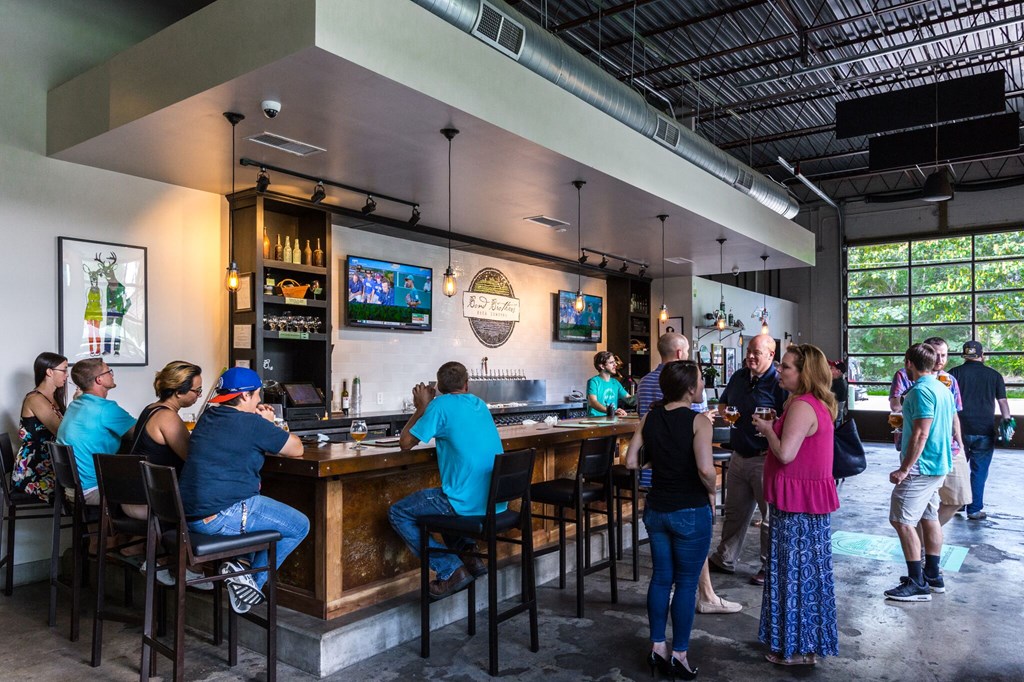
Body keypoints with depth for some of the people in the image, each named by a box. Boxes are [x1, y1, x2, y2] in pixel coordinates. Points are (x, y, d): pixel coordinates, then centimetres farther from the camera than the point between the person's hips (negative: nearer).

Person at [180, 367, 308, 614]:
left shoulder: (208, 417, 12)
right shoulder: (251, 423, -13)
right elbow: (297, 449, -3)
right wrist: (268, 425, 12)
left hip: (191, 514, 9)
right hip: (221, 517, -9)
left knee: (260, 505, 32)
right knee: (300, 526, 5)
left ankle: (242, 563, 11)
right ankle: (252, 580, 4)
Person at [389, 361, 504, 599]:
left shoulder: (441, 405, -9)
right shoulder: (480, 404, 13)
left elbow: (405, 442, -2)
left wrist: (422, 407, 10)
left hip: (468, 504, -8)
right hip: (496, 502, 8)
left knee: (397, 513, 8)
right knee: (445, 496, 35)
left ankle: (451, 571, 0)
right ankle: (468, 555, 21)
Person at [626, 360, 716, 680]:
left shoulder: (649, 417, -2)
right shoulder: (698, 421, -17)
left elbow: (631, 461, -2)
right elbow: (705, 469, -29)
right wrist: (712, 492, -10)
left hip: (656, 508, 5)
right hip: (691, 512, -5)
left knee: (660, 577, 17)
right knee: (686, 583, 10)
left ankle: (657, 647, 27)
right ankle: (679, 655, 21)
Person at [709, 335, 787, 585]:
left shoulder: (778, 382, -14)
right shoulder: (738, 377, 8)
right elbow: (722, 403, 23)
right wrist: (724, 412, 2)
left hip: (764, 459, -7)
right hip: (739, 456, 7)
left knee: (770, 516, 7)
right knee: (734, 511, 18)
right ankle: (724, 559, 31)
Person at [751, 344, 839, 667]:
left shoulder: (802, 406, -20)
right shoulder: (817, 403, 13)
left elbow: (785, 453, -25)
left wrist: (768, 429, -10)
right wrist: (773, 429, 9)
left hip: (798, 503, -10)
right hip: (808, 498, 10)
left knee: (797, 571, 1)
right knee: (805, 570, 17)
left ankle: (800, 648, 14)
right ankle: (804, 642, 30)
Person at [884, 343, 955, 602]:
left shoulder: (921, 391, -19)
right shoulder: (943, 389, 11)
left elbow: (921, 434, -23)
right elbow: (945, 425, 20)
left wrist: (904, 469, -21)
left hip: (921, 467, -10)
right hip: (939, 465, 10)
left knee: (902, 520, -7)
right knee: (929, 518, 16)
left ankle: (917, 584, -3)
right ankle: (932, 576, 25)